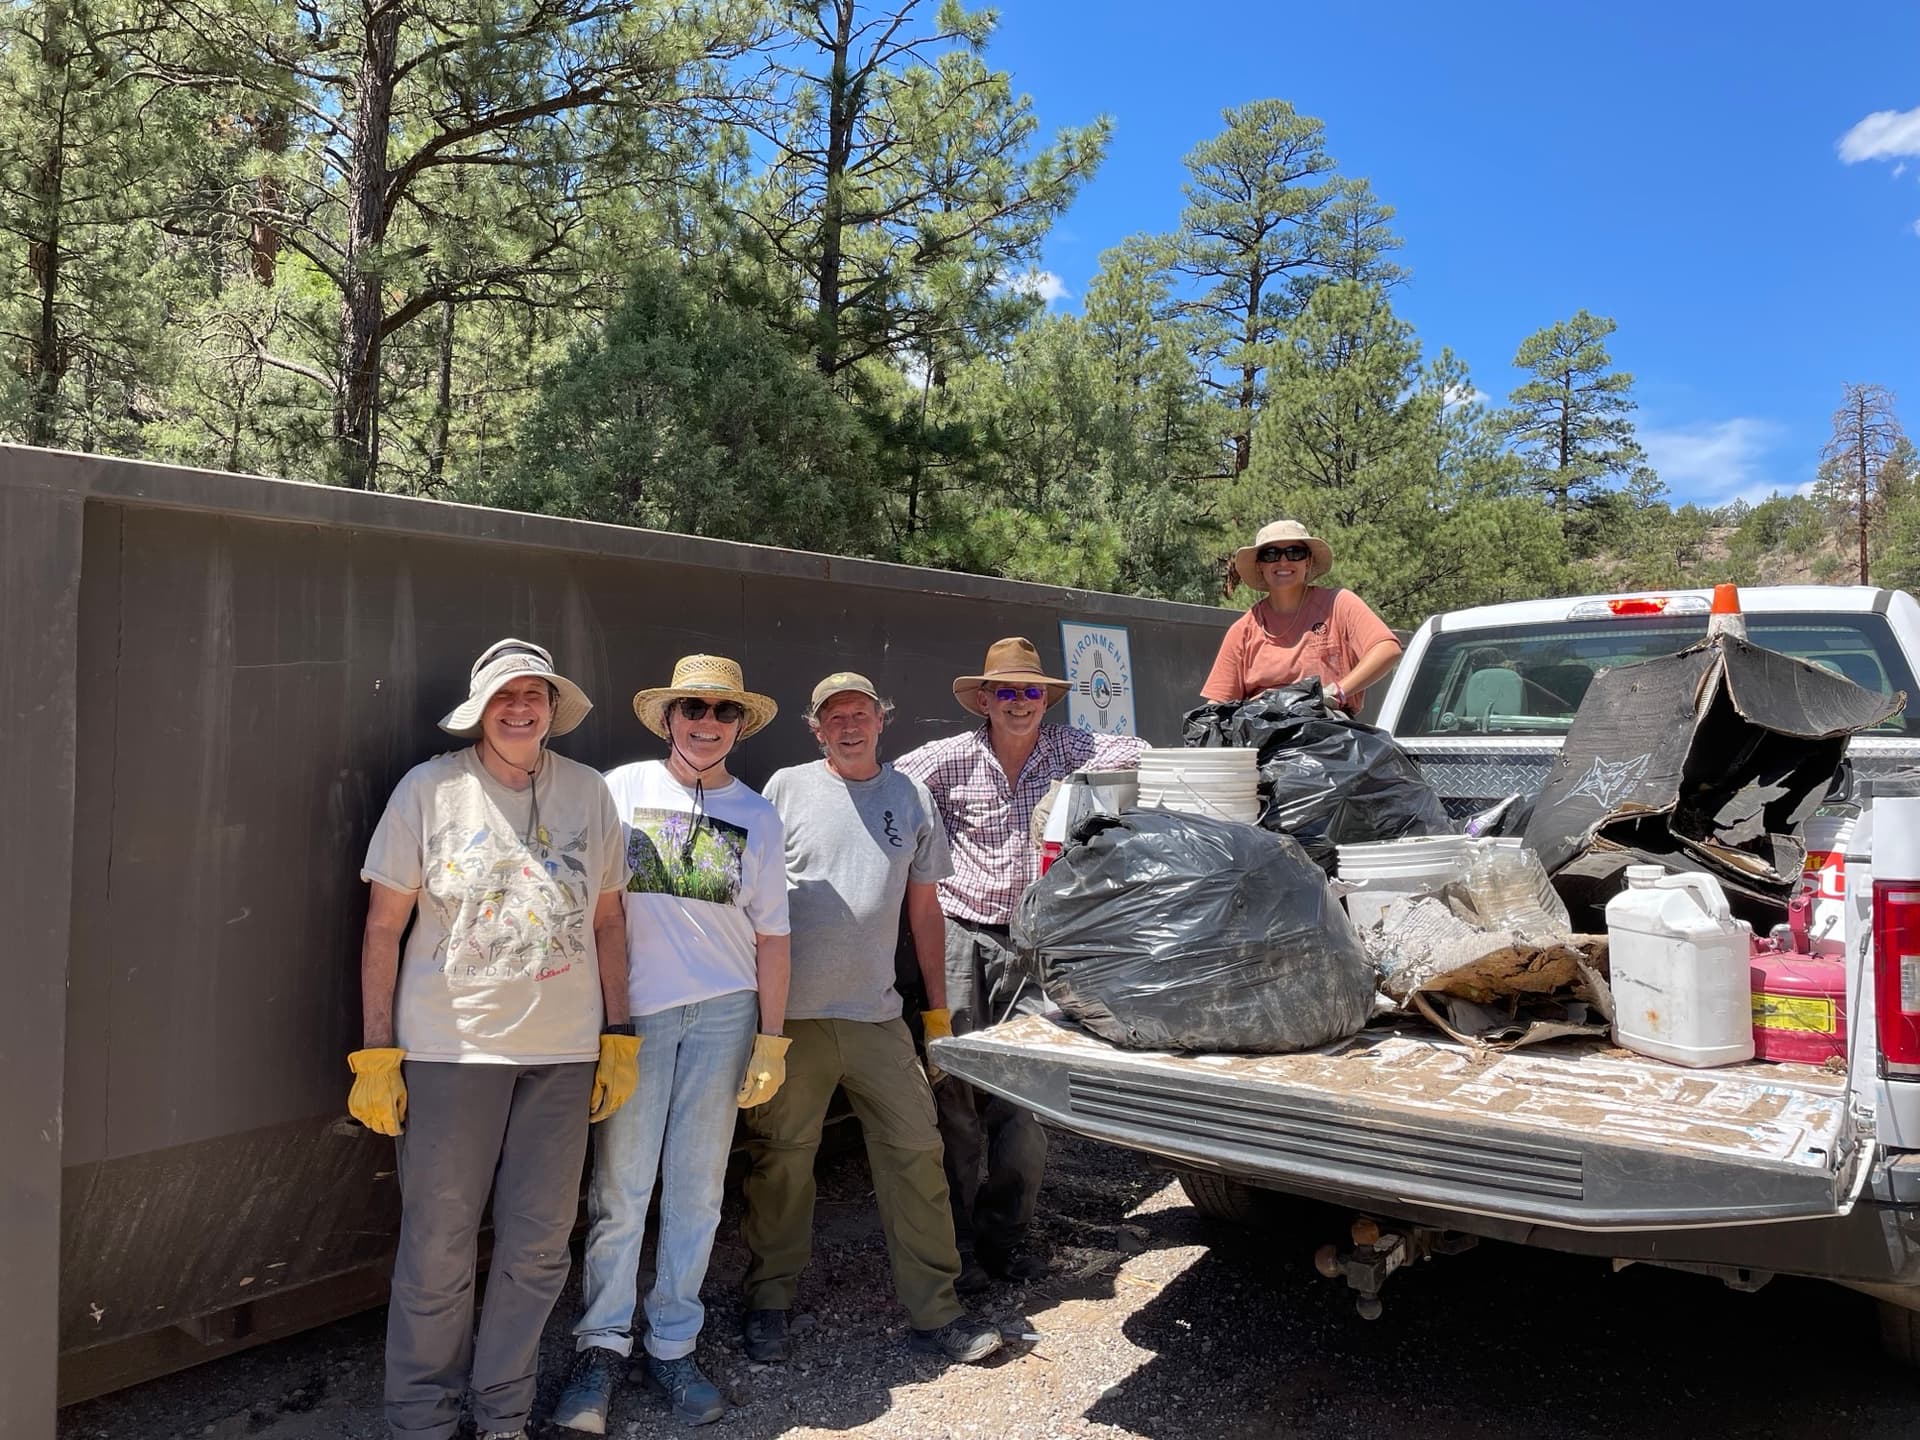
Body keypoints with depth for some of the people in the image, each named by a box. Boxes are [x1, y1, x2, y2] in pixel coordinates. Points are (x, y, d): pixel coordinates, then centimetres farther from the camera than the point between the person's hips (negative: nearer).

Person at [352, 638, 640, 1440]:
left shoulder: (588, 792, 5)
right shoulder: (430, 789, -3)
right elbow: (384, 926, -1)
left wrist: (619, 1038, 6)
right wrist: (376, 1054, -4)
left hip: (564, 1051, 3)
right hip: (451, 1046, -2)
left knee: (539, 1246, 10)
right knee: (437, 1248, 6)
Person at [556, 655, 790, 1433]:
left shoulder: (756, 814, 8)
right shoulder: (623, 788, 1)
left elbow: (770, 934, 8)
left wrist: (772, 1039, 4)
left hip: (723, 1015, 2)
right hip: (634, 1011, -2)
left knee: (696, 1189, 9)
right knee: (621, 1187, 2)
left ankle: (673, 1345, 23)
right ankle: (602, 1345, 18)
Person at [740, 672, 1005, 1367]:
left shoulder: (910, 796, 10)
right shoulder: (786, 788, 2)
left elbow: (923, 906, 14)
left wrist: (938, 1009, 12)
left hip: (877, 1015, 2)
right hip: (791, 1013, -2)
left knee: (915, 1153, 3)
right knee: (780, 1160, 7)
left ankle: (935, 1311, 15)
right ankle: (768, 1304, 25)